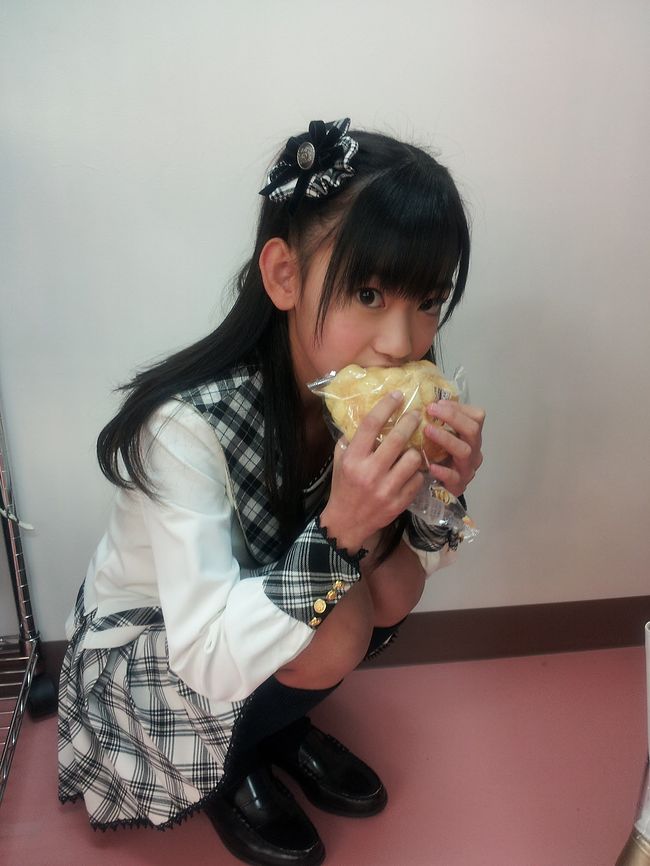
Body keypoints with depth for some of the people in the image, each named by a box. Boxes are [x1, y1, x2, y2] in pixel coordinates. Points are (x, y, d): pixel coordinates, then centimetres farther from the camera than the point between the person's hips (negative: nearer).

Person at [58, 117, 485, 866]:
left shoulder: (377, 396, -18)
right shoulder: (189, 423, -35)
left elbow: (418, 564, -6)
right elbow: (210, 660, -34)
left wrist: (440, 493, -28)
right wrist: (338, 530, -45)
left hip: (255, 610, 6)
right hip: (139, 646, -5)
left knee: (393, 578, -17)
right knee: (335, 629, -28)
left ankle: (283, 727, 11)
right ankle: (228, 768, 6)